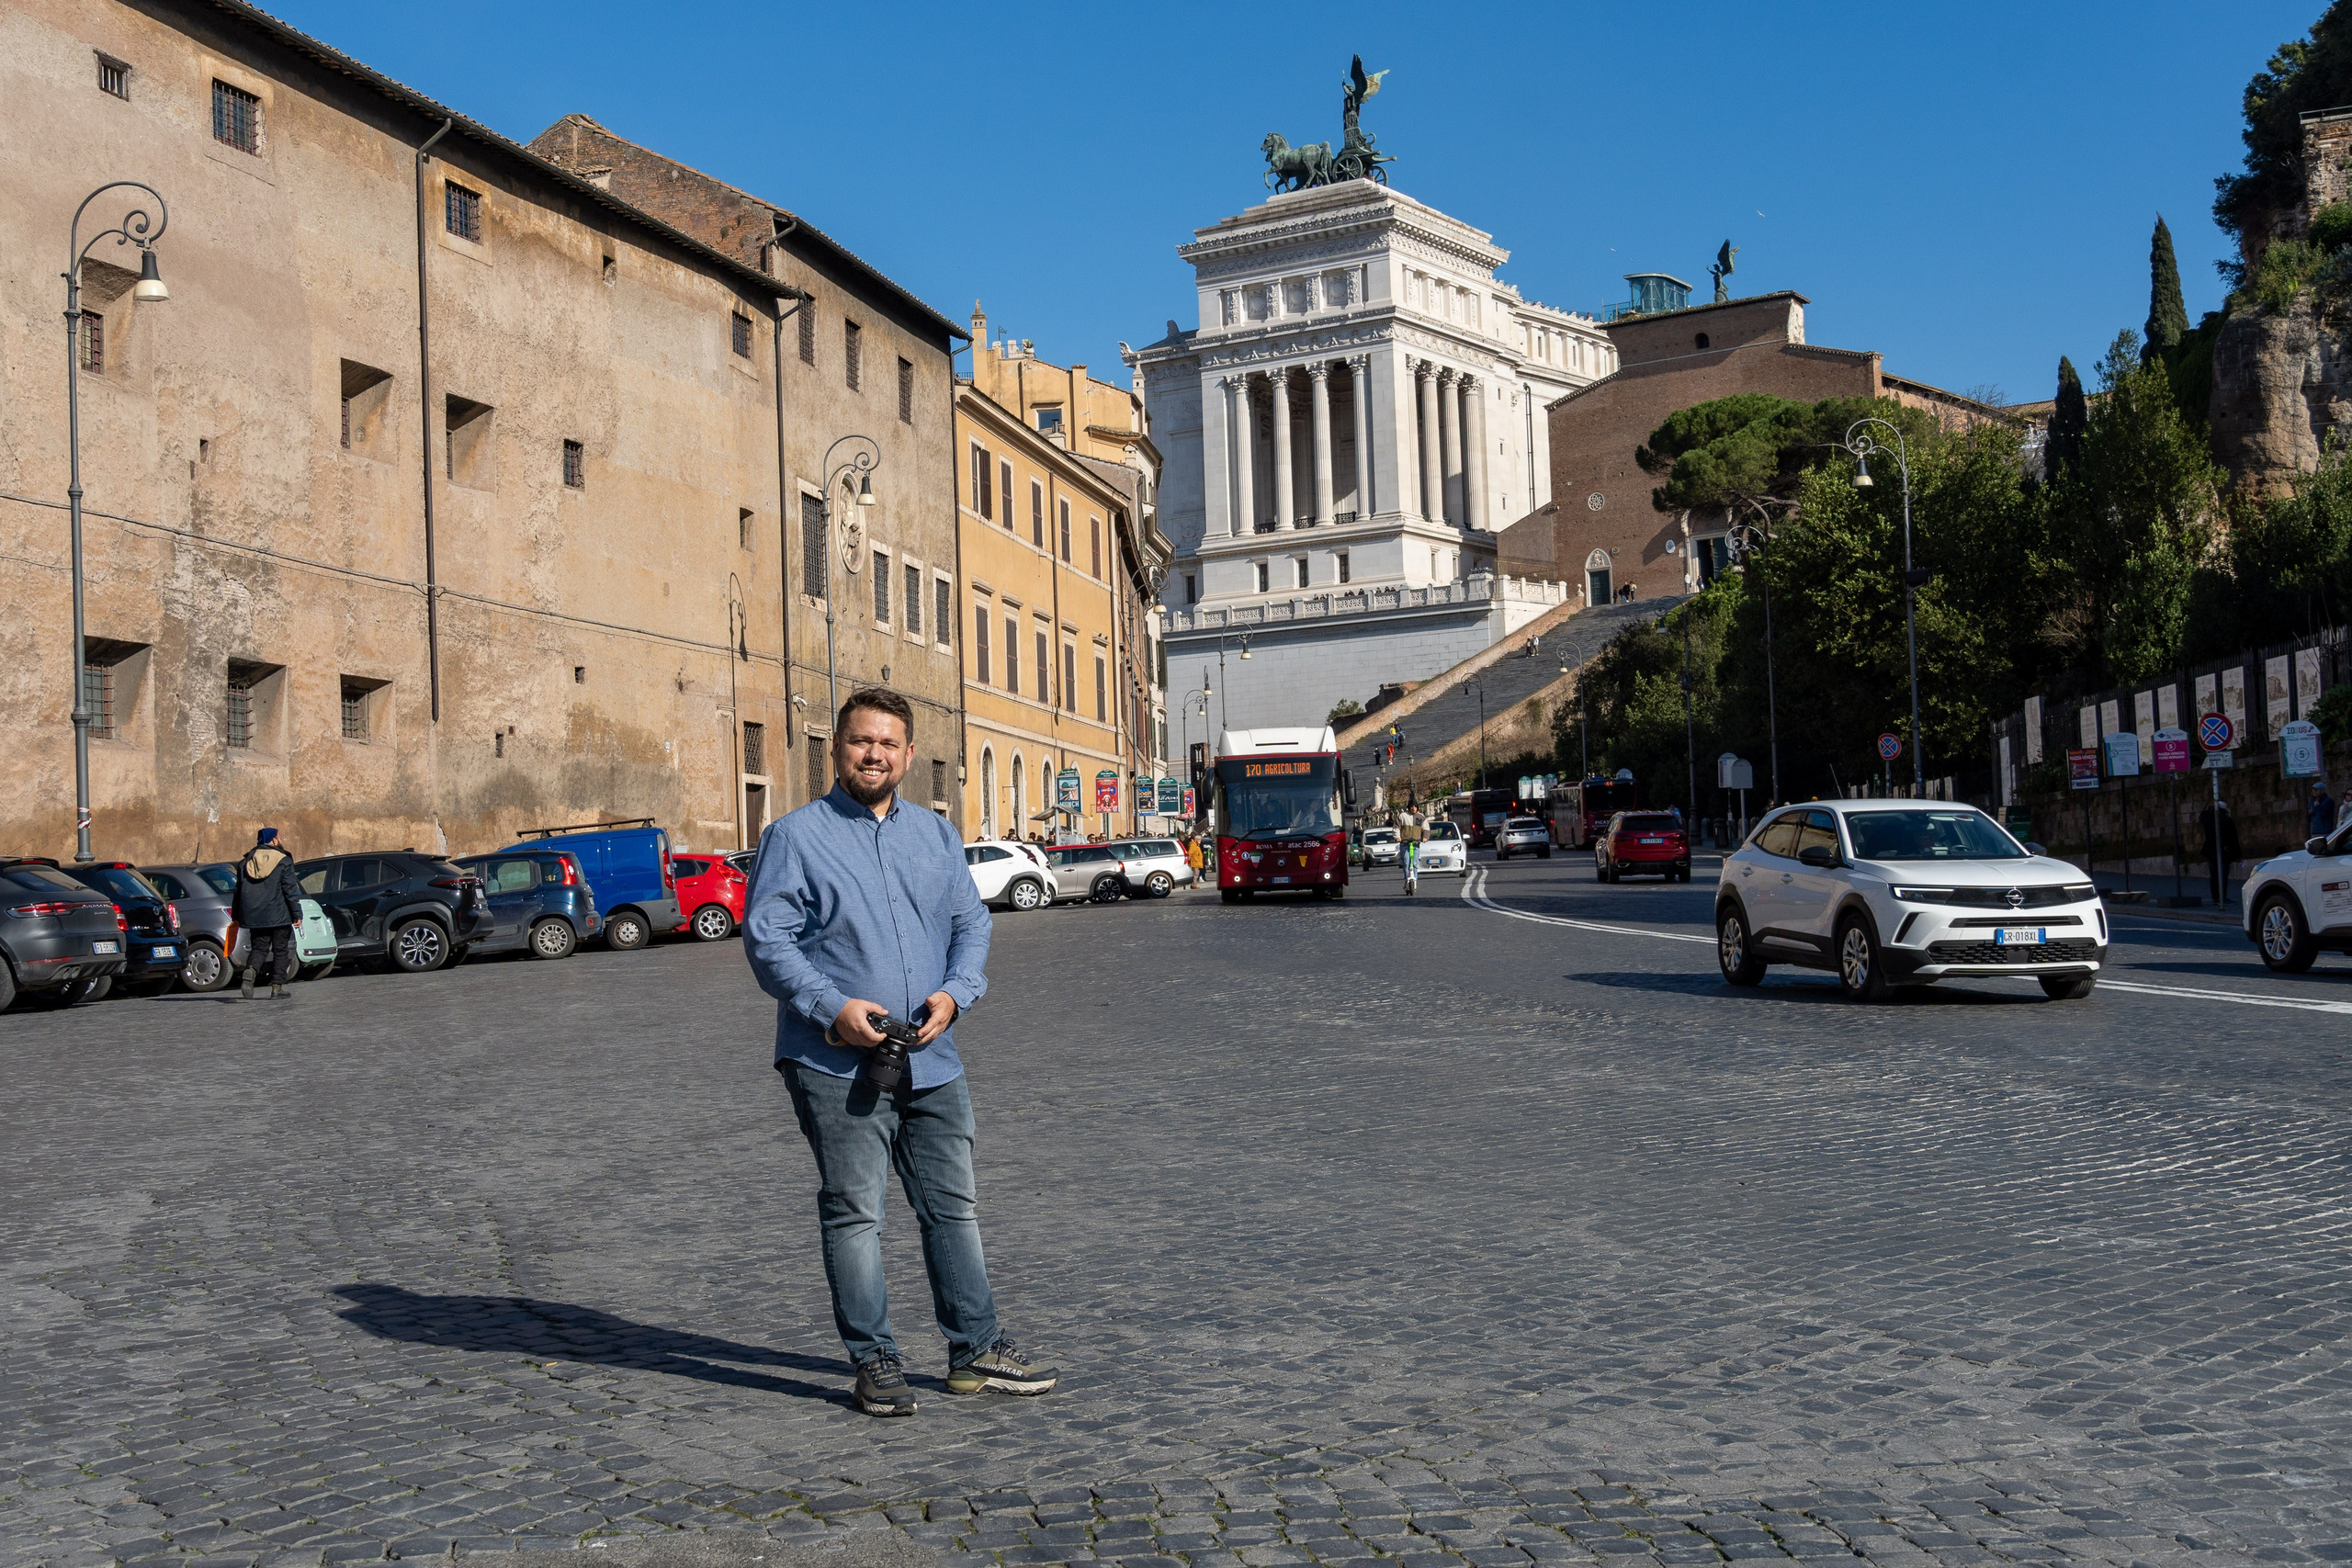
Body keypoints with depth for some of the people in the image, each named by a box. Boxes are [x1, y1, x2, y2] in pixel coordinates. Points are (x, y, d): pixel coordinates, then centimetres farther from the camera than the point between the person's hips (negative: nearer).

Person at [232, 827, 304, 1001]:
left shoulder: (245, 862, 9)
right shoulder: (283, 861, -6)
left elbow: (238, 890, 11)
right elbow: (290, 890, -10)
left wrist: (236, 917, 18)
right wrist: (297, 914, -7)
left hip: (254, 916, 4)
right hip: (278, 915, -4)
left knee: (258, 947, 10)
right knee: (281, 950, 6)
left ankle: (250, 971, -20)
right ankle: (277, 987, 4)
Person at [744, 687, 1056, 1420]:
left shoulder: (937, 835, 14)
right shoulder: (795, 837, -2)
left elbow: (971, 924, 13)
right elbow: (765, 938, -8)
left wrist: (953, 993, -6)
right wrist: (834, 1008, -19)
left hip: (931, 1059, 5)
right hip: (836, 1065, -5)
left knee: (953, 1207, 10)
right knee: (854, 1215, 1)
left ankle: (976, 1349, 20)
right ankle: (874, 1361, 12)